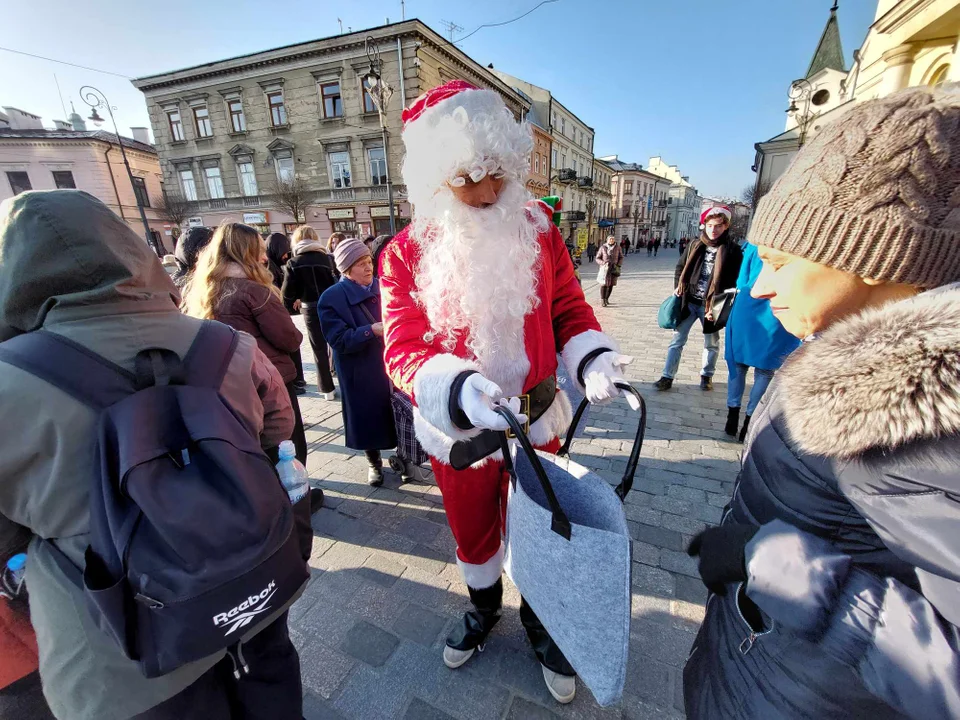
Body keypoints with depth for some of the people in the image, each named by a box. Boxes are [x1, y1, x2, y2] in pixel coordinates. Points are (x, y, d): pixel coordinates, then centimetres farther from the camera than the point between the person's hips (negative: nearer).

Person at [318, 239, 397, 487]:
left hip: (392, 365, 3)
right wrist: (372, 330, -28)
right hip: (361, 373, -2)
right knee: (368, 416, 12)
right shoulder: (331, 298, -8)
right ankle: (374, 462, 36)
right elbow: (339, 340, -16)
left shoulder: (382, 287, 3)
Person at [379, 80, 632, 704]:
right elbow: (403, 350, -17)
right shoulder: (406, 254, -10)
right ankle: (484, 608, 57)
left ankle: (540, 622, 52)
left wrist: (592, 359, -20)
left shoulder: (537, 228, -5)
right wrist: (458, 389, -37)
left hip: (536, 421, 1)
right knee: (472, 530, 24)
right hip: (455, 430, 0)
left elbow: (570, 310, 0)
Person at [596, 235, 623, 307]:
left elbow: (621, 258, 15)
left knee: (611, 284, 4)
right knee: (604, 284, -11)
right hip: (605, 268, -3)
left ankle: (606, 299, 19)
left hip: (614, 269, 3)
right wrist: (603, 263, -14)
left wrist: (618, 265, -2)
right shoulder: (603, 247, 0)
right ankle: (602, 300, -6)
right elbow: (598, 258, 3)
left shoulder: (617, 248, 6)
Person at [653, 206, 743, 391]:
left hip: (710, 305, -2)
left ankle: (706, 376, 33)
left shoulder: (732, 250, -6)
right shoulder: (695, 245, 4)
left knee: (711, 343, 14)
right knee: (677, 340, 2)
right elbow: (681, 267, 15)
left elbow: (733, 281, -7)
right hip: (688, 301, 2)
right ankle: (667, 377, 7)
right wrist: (678, 287, -1)